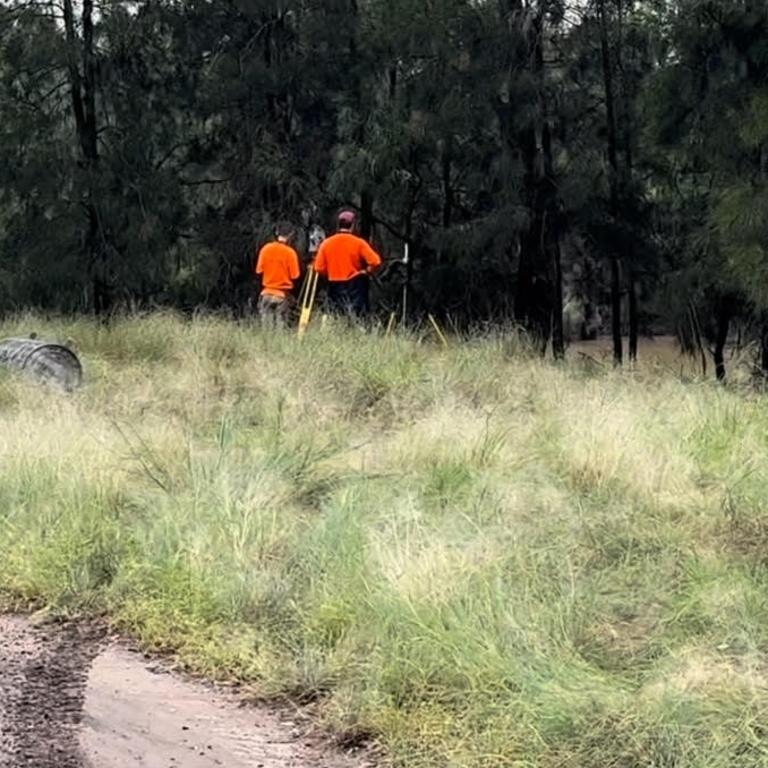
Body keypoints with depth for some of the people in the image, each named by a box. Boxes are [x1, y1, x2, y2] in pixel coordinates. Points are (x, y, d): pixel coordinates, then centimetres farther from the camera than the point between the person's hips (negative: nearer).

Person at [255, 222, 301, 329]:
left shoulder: (266, 249, -1)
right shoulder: (290, 252, -10)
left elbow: (259, 271, 2)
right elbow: (294, 276, -9)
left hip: (267, 293, 3)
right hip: (282, 295, -3)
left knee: (266, 327, 4)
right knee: (280, 325, 0)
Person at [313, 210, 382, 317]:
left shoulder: (326, 243, 1)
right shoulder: (359, 243, -7)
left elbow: (319, 268, 0)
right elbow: (375, 262, -14)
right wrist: (366, 272, 3)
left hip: (335, 288, 3)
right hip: (355, 287, -3)